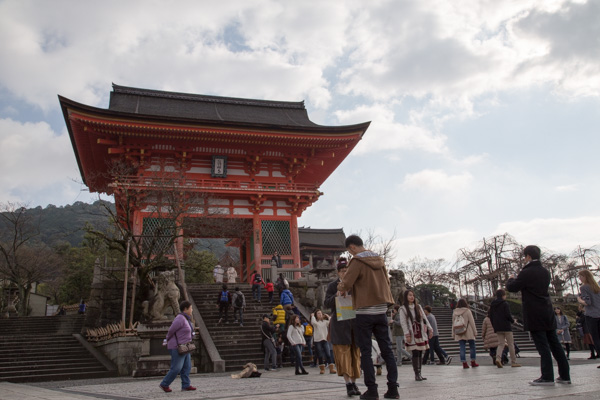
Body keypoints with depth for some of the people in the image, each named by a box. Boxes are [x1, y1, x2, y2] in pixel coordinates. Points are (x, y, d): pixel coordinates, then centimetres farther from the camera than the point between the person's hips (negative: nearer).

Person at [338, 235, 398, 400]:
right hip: (381, 311, 6)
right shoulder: (379, 260, 10)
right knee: (387, 349, 9)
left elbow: (345, 284, -15)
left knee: (365, 352, 3)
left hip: (364, 312, -6)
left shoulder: (357, 261, -10)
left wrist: (342, 290, 6)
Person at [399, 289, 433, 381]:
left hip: (421, 333, 5)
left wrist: (430, 329, 5)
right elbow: (403, 322, -8)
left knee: (420, 353, 4)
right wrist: (407, 334, -15)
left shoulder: (418, 307, 13)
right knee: (415, 354, -8)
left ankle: (419, 374, 10)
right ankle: (417, 374, -3)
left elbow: (425, 318, 13)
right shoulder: (403, 309, -2)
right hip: (412, 335, -4)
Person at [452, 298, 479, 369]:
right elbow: (472, 322, -6)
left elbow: (453, 323, 9)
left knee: (462, 348, 3)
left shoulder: (454, 312, 6)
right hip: (468, 333, -3)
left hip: (459, 334, 3)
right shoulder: (467, 311, -5)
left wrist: (453, 334, 15)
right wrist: (475, 332, 0)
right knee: (472, 346, 10)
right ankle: (473, 362, 14)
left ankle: (464, 363, 0)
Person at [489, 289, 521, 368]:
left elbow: (491, 317, 12)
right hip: (506, 327, -5)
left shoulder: (492, 305, 10)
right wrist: (513, 320, 5)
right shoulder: (505, 304, -9)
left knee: (501, 344, 7)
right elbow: (508, 315, -14)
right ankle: (513, 362, 7)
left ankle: (498, 358, -16)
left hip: (497, 328, 5)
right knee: (511, 344, 4)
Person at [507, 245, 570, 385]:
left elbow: (511, 288, -9)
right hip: (548, 314, 8)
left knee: (542, 346, -6)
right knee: (555, 344, 11)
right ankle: (564, 375, 14)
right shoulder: (545, 272, 12)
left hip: (535, 315, -7)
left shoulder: (526, 273, -13)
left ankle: (547, 377, -4)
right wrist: (518, 280, 22)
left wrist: (511, 279, 12)